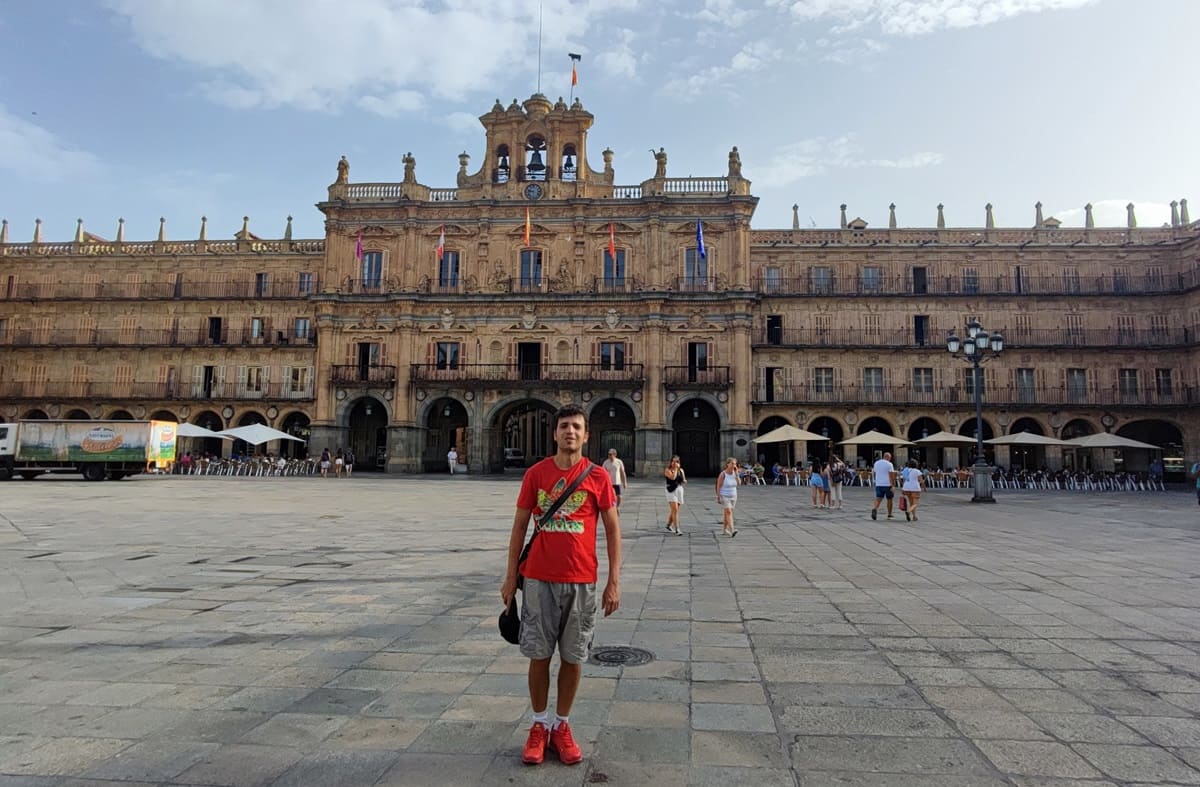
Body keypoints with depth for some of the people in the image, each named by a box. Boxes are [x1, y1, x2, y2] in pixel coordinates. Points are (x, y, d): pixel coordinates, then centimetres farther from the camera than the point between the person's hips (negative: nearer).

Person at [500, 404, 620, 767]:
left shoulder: (598, 477, -3)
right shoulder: (535, 474, 0)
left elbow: (613, 530, 1)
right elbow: (519, 526, 5)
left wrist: (614, 582, -4)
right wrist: (510, 578, 4)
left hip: (581, 581, 0)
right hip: (539, 579, 0)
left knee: (573, 657, 9)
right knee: (539, 655, 8)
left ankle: (562, 726, 27)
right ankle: (539, 726, 26)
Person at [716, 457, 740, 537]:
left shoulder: (734, 473, 1)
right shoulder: (723, 474, -14)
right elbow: (718, 486, -10)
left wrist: (736, 473, -15)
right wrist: (718, 497, -12)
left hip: (733, 496, 6)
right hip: (724, 496, -6)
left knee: (726, 513, 14)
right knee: (729, 512, -17)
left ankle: (724, 529, 25)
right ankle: (732, 530, -25)